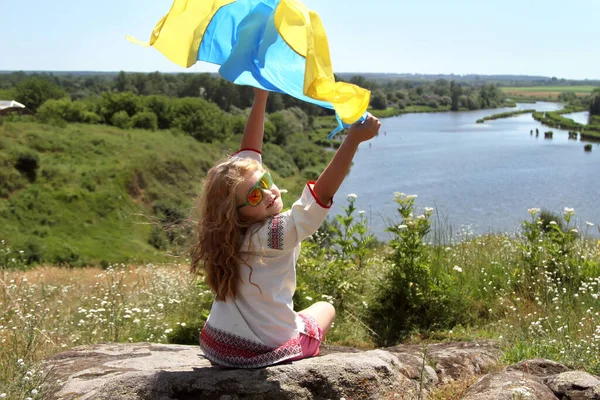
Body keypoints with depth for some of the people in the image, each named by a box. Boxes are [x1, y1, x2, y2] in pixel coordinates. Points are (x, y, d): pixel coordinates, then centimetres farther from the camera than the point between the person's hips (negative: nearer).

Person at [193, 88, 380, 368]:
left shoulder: (228, 234, -7)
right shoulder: (278, 233, -27)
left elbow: (248, 154, -3)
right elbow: (321, 193, -39)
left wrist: (260, 98, -4)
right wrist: (353, 139, -44)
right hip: (265, 353, -5)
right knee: (325, 308, 23)